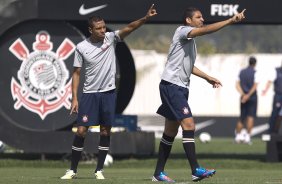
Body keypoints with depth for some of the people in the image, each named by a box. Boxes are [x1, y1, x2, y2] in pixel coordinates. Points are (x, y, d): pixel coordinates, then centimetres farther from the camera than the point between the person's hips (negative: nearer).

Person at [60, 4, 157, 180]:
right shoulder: (82, 47, -5)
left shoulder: (110, 38, -4)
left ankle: (99, 170, 10)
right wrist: (74, 98, -4)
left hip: (108, 93, 1)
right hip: (89, 93, -1)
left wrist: (146, 18, -34)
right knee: (81, 131, -4)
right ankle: (73, 170, 5)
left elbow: (129, 28, -18)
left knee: (105, 132, 2)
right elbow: (77, 73, 1)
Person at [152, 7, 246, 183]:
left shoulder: (191, 41, 19)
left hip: (181, 88, 10)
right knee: (188, 124, -19)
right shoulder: (182, 31, -9)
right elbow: (205, 30, -27)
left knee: (171, 131, 10)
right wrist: (231, 21, -32)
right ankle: (196, 170, -25)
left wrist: (208, 78, 27)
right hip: (171, 84, -10)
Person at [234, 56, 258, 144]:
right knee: (251, 117, -5)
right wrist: (248, 95, -15)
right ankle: (247, 136, -14)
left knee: (242, 117, 14)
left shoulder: (241, 72, 7)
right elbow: (255, 86, -16)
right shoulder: (255, 73, -7)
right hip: (252, 97, -4)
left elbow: (237, 85, -1)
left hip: (243, 97, 4)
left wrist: (242, 94, -9)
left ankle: (238, 135, 14)